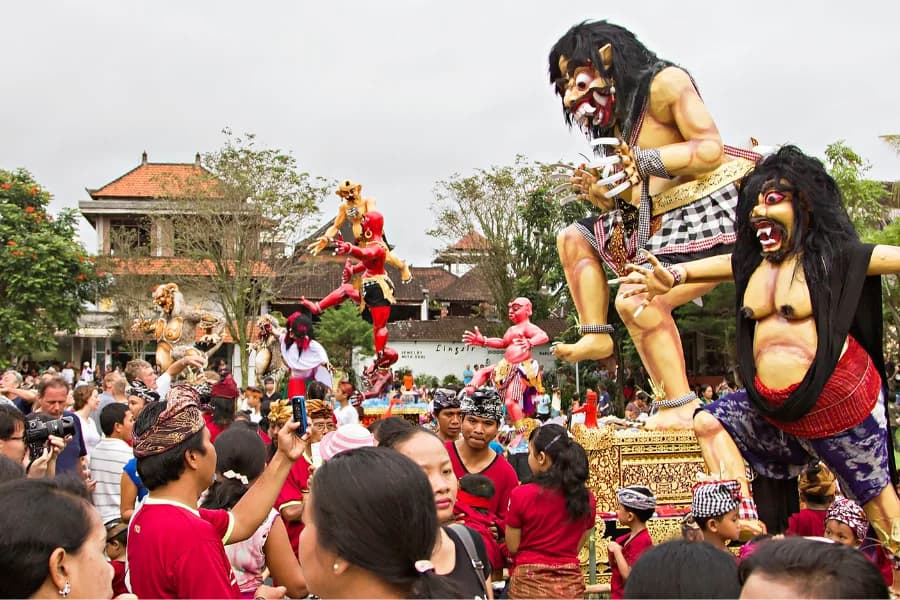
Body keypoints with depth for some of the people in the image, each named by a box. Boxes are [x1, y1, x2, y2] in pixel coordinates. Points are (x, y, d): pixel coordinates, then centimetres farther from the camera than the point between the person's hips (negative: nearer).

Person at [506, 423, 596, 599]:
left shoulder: (521, 495, -14)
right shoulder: (587, 497, -2)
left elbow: (512, 546, -5)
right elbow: (578, 546, 7)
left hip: (530, 582, -3)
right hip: (570, 584, 3)